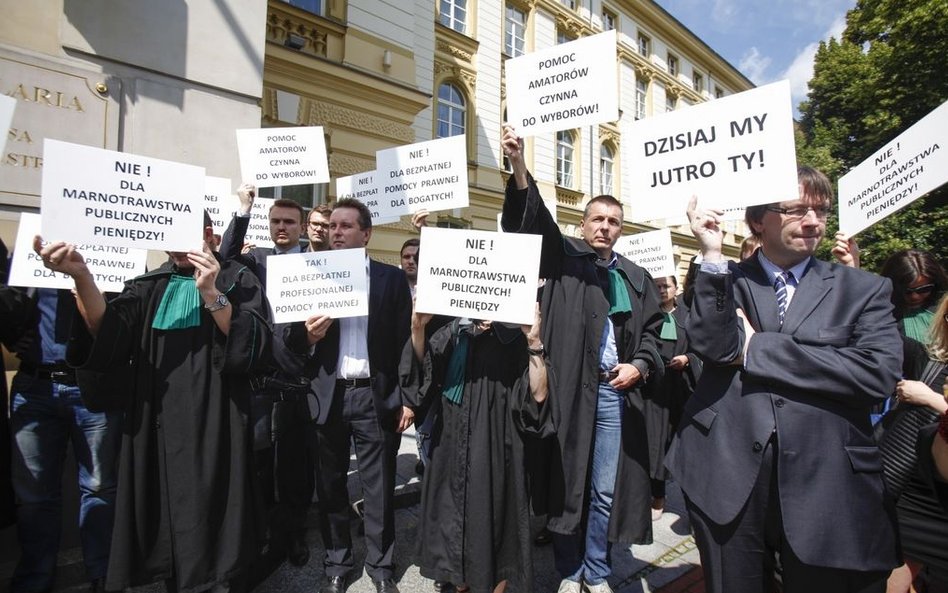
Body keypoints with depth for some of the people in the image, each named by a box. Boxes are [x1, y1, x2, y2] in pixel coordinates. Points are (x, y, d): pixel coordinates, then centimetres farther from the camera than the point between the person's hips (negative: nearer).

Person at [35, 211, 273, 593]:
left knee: (214, 522, 5)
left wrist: (211, 294, -26)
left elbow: (254, 346, -15)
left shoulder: (238, 281, -2)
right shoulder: (150, 287, 10)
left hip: (214, 428, -4)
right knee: (166, 519, 14)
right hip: (157, 428, 4)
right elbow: (107, 332, -7)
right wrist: (81, 276, -24)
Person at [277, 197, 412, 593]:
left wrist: (407, 398, -3)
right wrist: (308, 335, -20)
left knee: (379, 489, 8)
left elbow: (404, 341, -1)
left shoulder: (392, 278, 1)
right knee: (330, 486, 15)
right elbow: (288, 340, 3)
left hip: (376, 396, -2)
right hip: (327, 396, 2)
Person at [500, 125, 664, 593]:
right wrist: (519, 167, -25)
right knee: (567, 483, 8)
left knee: (607, 489, 10)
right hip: (570, 389, -2)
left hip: (615, 392, 3)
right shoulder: (563, 259, 4)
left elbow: (652, 331, 16)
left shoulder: (636, 278, 13)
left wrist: (639, 365, -3)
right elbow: (533, 221, -11)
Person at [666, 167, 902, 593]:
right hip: (728, 479, 0)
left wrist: (756, 348, -10)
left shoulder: (864, 290, 6)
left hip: (828, 485, 0)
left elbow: (879, 374, -10)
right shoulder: (725, 283, 6)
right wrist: (713, 255, -16)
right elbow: (713, 347, -12)